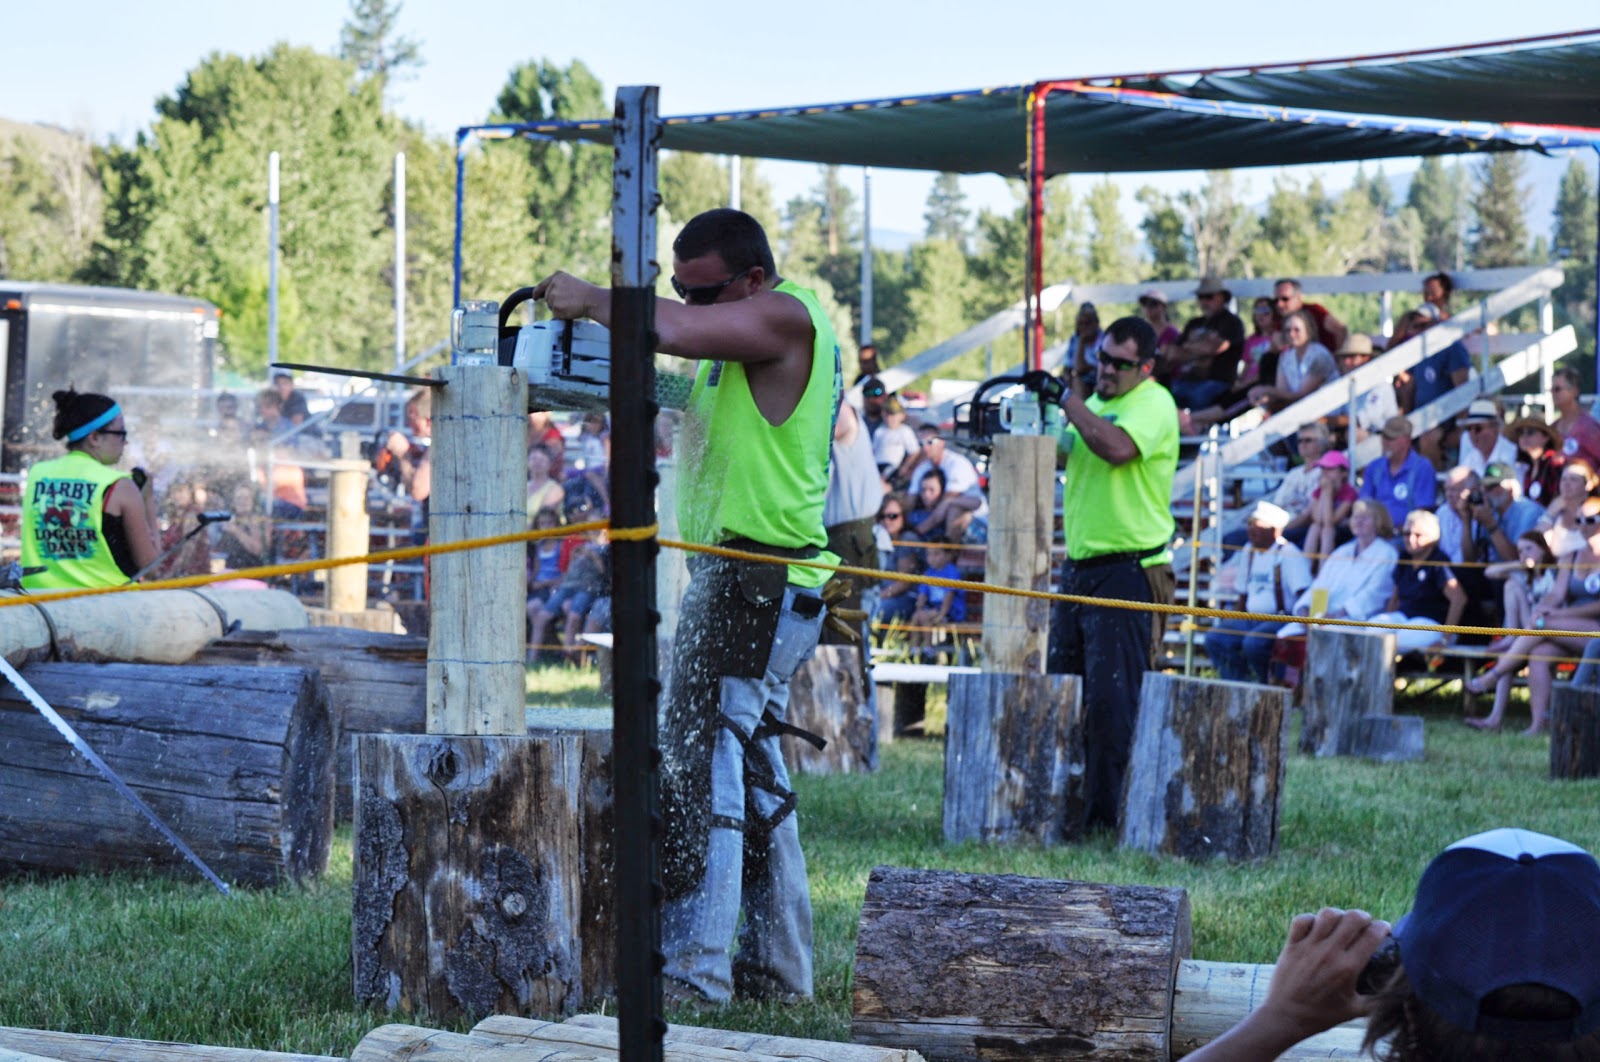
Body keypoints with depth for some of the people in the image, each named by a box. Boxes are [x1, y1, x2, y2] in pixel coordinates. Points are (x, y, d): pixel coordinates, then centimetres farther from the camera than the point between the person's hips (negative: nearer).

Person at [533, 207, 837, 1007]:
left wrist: (589, 299, -11)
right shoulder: (742, 341, 19)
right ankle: (778, 970, 20)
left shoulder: (786, 316, -14)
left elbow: (666, 328, -25)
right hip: (736, 577, 11)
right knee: (753, 774, 14)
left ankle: (693, 972, -14)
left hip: (758, 581, -11)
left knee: (701, 768, -12)